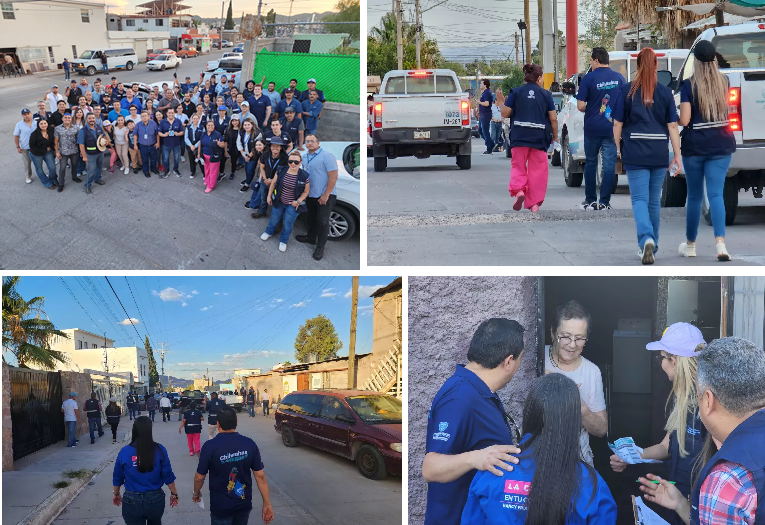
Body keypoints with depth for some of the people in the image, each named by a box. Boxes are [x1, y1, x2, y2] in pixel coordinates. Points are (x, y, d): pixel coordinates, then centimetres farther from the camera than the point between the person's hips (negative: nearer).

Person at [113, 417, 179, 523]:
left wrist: (116, 494, 20)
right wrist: (174, 493, 8)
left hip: (132, 501, -1)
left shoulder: (125, 452, -10)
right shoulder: (159, 450, -11)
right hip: (155, 499, 1)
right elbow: (168, 476, -7)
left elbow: (117, 477, 2)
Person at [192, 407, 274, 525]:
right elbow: (260, 476, -6)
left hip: (221, 507, -3)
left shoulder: (210, 446, -18)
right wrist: (267, 504, 1)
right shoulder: (249, 444, -9)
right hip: (244, 505, 3)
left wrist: (196, 493, 12)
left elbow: (200, 477, -8)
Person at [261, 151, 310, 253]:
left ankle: (283, 241, 33)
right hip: (279, 202, 2)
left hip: (293, 205, -2)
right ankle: (269, 232, 50)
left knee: (288, 224, 10)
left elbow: (305, 192, -5)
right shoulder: (281, 171, -12)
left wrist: (298, 201, -18)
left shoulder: (304, 176, -17)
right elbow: (273, 183, 3)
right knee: (274, 219, 20)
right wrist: (269, 196, 5)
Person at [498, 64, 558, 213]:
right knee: (537, 170, 8)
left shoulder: (516, 92, 2)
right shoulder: (546, 94, 3)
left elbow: (505, 114, 0)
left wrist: (500, 103, 19)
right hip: (540, 137, 0)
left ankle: (518, 190, -14)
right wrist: (555, 135, 14)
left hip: (519, 136, 0)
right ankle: (534, 203, 7)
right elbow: (553, 118, 1)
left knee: (518, 166, 12)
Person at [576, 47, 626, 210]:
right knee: (609, 164, 3)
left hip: (593, 128, -2)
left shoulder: (588, 78, -9)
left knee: (591, 163, 11)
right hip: (612, 128, 2)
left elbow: (580, 106, -11)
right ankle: (605, 202, 1)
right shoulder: (619, 78, 1)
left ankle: (590, 200, 14)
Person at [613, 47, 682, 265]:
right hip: (659, 154, 2)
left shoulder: (626, 90, -3)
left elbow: (617, 124, -1)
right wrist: (677, 156, 3)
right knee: (654, 200, 14)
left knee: (640, 199, -2)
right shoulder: (666, 92, 1)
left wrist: (618, 149, 12)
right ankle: (652, 246, 23)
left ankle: (647, 240, -26)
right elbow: (672, 126, 0)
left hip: (635, 153, -2)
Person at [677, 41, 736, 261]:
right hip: (720, 145, 2)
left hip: (694, 147, -2)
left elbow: (684, 120, -12)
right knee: (716, 194, -2)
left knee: (694, 196, 11)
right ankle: (720, 243, -20)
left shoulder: (688, 85, -9)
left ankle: (690, 245, 24)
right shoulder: (724, 82, 4)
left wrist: (674, 119, 9)